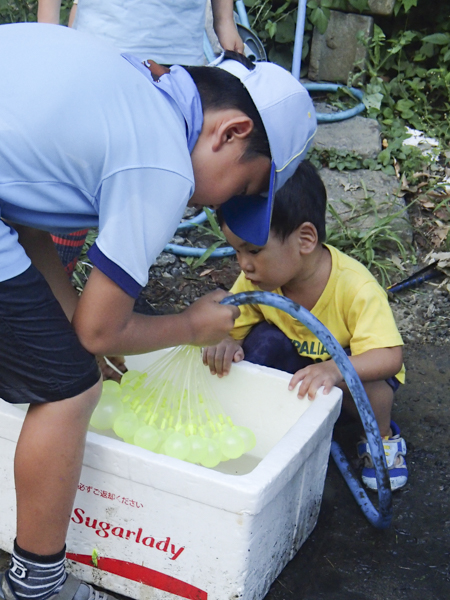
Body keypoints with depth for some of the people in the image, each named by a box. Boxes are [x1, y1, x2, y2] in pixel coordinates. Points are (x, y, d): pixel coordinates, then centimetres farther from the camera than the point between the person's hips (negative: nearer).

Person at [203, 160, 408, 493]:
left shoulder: (356, 288, -34)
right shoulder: (254, 281, -21)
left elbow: (389, 357, -39)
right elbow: (229, 326, -13)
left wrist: (335, 369, -58)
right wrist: (224, 343, -39)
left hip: (354, 367, -3)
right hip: (296, 361, 3)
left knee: (363, 383, -35)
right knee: (264, 341, -26)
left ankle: (382, 437, -1)